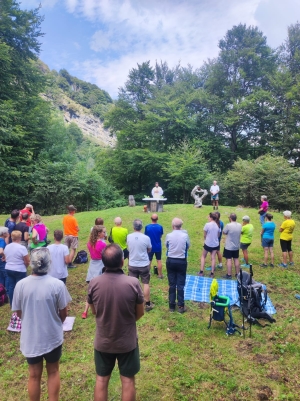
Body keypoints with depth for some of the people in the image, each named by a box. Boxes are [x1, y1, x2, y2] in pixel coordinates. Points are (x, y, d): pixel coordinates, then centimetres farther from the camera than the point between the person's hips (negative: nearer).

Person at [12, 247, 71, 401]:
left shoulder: (21, 285, -16)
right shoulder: (57, 284, -21)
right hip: (52, 337, -1)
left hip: (30, 338, 1)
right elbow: (63, 313, -9)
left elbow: (19, 313, -1)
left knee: (34, 375, 21)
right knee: (53, 372, 22)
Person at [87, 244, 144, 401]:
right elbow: (140, 313, -8)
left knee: (101, 379, 22)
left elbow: (94, 311, 0)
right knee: (128, 380, 19)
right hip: (127, 341, -1)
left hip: (102, 342, 2)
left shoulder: (93, 283, -18)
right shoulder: (133, 283, -23)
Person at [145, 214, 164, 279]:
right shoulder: (160, 227, -12)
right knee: (159, 260, 13)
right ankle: (160, 274, 20)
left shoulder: (147, 227, -14)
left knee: (149, 261, 12)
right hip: (158, 247, 1)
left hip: (150, 247, 0)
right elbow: (161, 236, -1)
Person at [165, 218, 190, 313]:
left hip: (170, 261, 1)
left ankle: (172, 306, 20)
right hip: (182, 262, -1)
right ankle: (181, 306, 14)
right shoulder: (185, 235, -12)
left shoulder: (168, 235, -11)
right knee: (180, 284, 8)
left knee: (172, 284, 11)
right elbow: (188, 246, 4)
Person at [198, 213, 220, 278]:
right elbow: (218, 235, 8)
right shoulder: (218, 225, -1)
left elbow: (205, 235, -8)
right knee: (213, 258, 9)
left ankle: (201, 272, 11)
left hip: (208, 244, -4)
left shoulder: (207, 224, -17)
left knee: (203, 256, 13)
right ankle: (212, 273, 12)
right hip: (215, 244, 4)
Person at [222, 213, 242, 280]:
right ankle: (237, 274, 24)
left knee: (229, 260, 0)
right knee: (236, 259, 15)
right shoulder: (240, 225, -2)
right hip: (236, 246, 6)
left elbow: (224, 232, -8)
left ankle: (229, 275, 4)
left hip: (229, 246, -6)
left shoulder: (228, 225, -21)